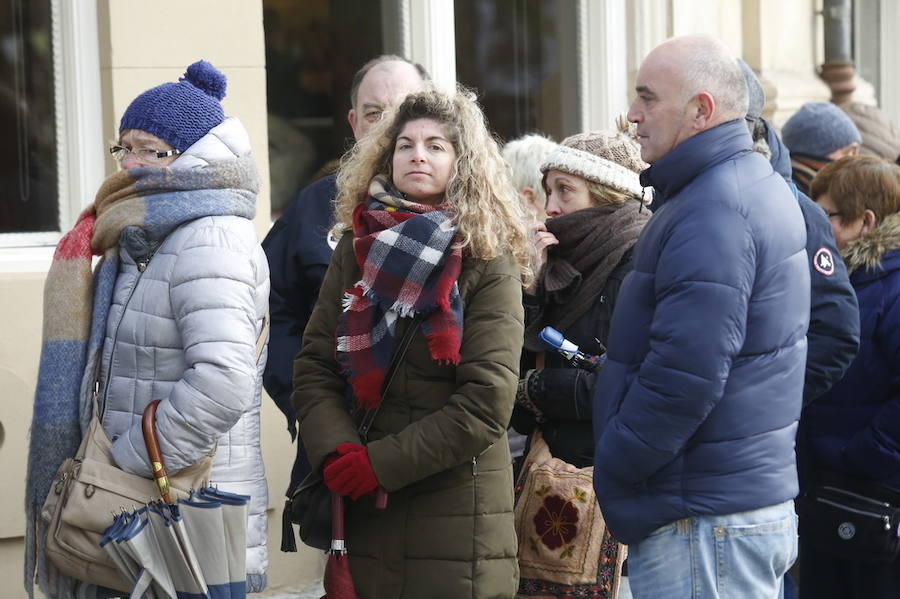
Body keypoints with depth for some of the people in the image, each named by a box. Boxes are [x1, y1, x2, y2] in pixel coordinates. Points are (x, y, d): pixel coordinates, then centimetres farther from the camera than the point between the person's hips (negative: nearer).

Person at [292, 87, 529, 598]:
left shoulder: (489, 264, -3)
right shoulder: (356, 249, 9)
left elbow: (487, 403, -12)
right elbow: (313, 369, 4)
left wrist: (380, 462, -15)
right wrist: (338, 453, -14)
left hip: (457, 516, -3)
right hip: (362, 513, 3)